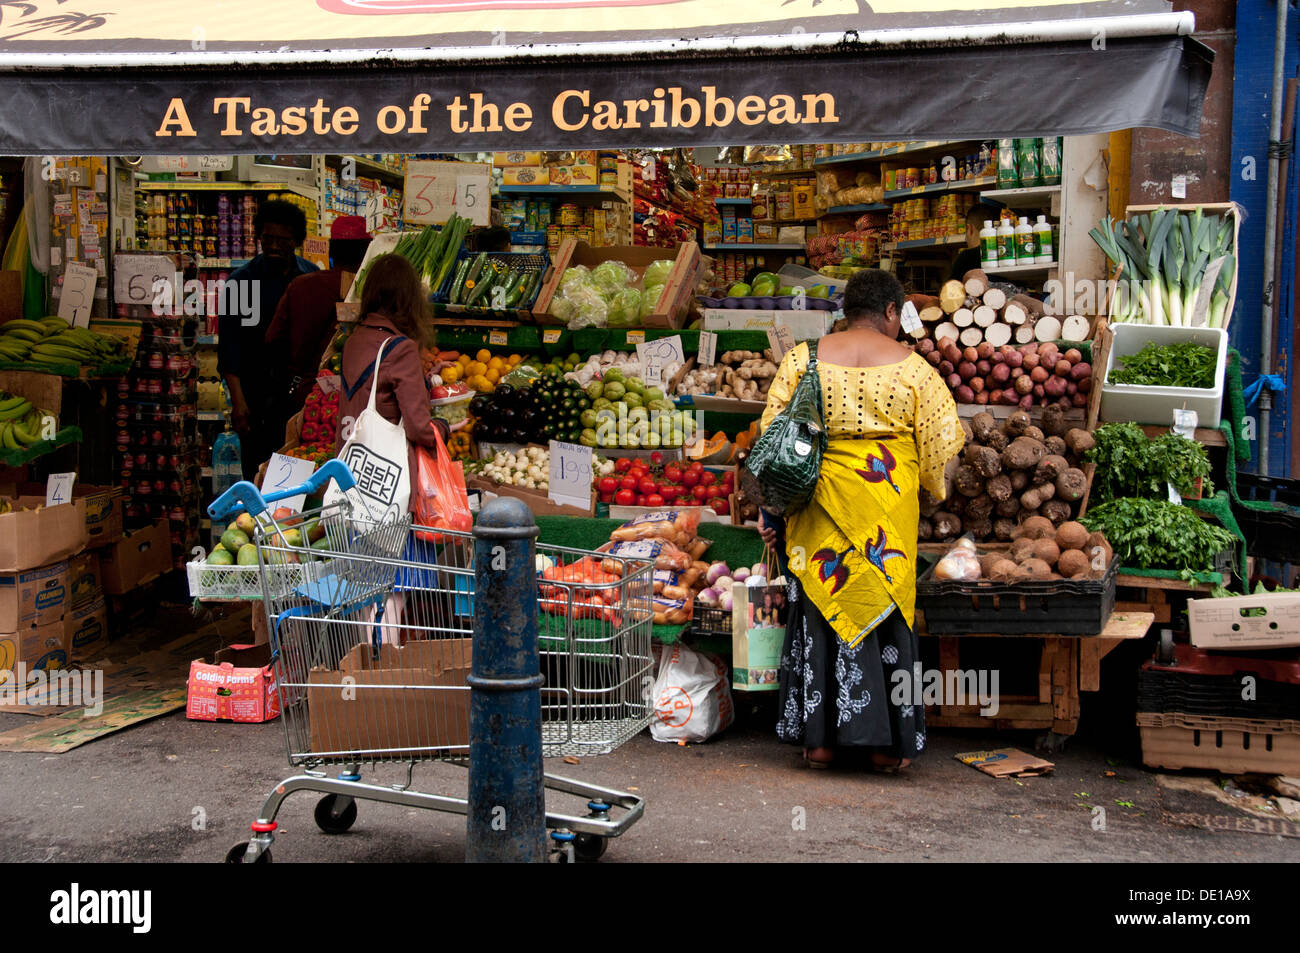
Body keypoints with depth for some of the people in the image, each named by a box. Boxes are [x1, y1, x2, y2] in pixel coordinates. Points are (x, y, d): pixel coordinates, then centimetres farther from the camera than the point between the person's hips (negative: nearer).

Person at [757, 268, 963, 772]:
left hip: (819, 500, 1)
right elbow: (942, 440, 0)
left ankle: (819, 738, 12)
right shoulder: (911, 366, -1)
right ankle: (887, 742, 11)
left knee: (820, 605, 9)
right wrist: (931, 485, 18)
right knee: (885, 607, 7)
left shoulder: (802, 358, 3)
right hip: (887, 501, -1)